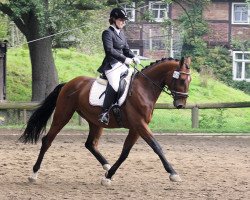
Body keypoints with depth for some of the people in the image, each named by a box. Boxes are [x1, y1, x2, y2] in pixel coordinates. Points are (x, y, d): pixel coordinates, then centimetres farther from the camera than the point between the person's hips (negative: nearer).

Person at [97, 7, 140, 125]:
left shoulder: (121, 33, 20)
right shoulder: (108, 33, -6)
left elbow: (126, 49, 22)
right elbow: (109, 50, -18)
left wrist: (133, 57, 1)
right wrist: (125, 59, -23)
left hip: (122, 65, 9)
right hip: (111, 65, -9)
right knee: (114, 84, -31)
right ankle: (104, 112, -33)